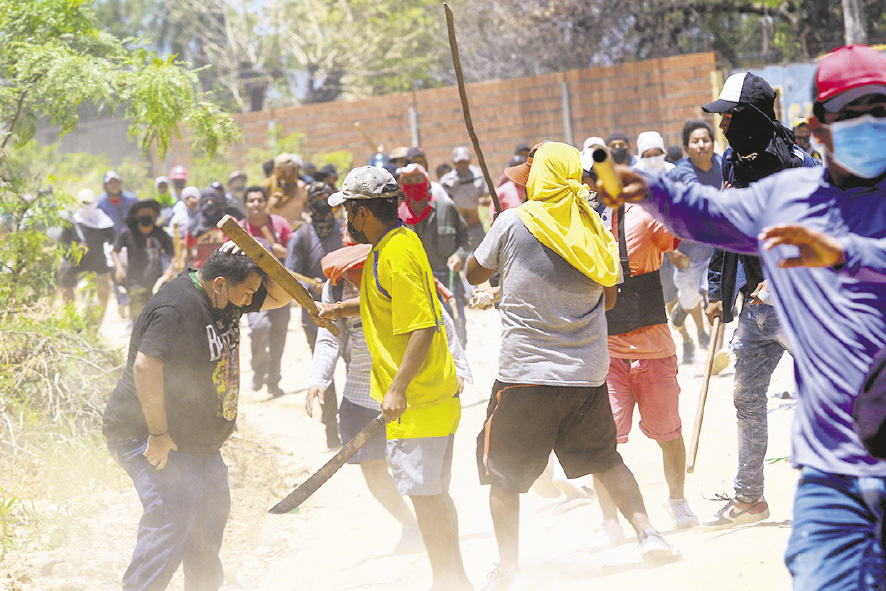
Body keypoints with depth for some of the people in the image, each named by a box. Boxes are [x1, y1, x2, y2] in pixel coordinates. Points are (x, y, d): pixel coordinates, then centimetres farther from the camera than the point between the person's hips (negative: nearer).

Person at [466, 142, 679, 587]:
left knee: (503, 472, 6)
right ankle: (647, 533, 14)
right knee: (605, 459, 21)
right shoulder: (595, 229, 3)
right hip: (588, 371, 4)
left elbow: (474, 274, 6)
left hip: (525, 373, -4)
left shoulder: (512, 223, -9)